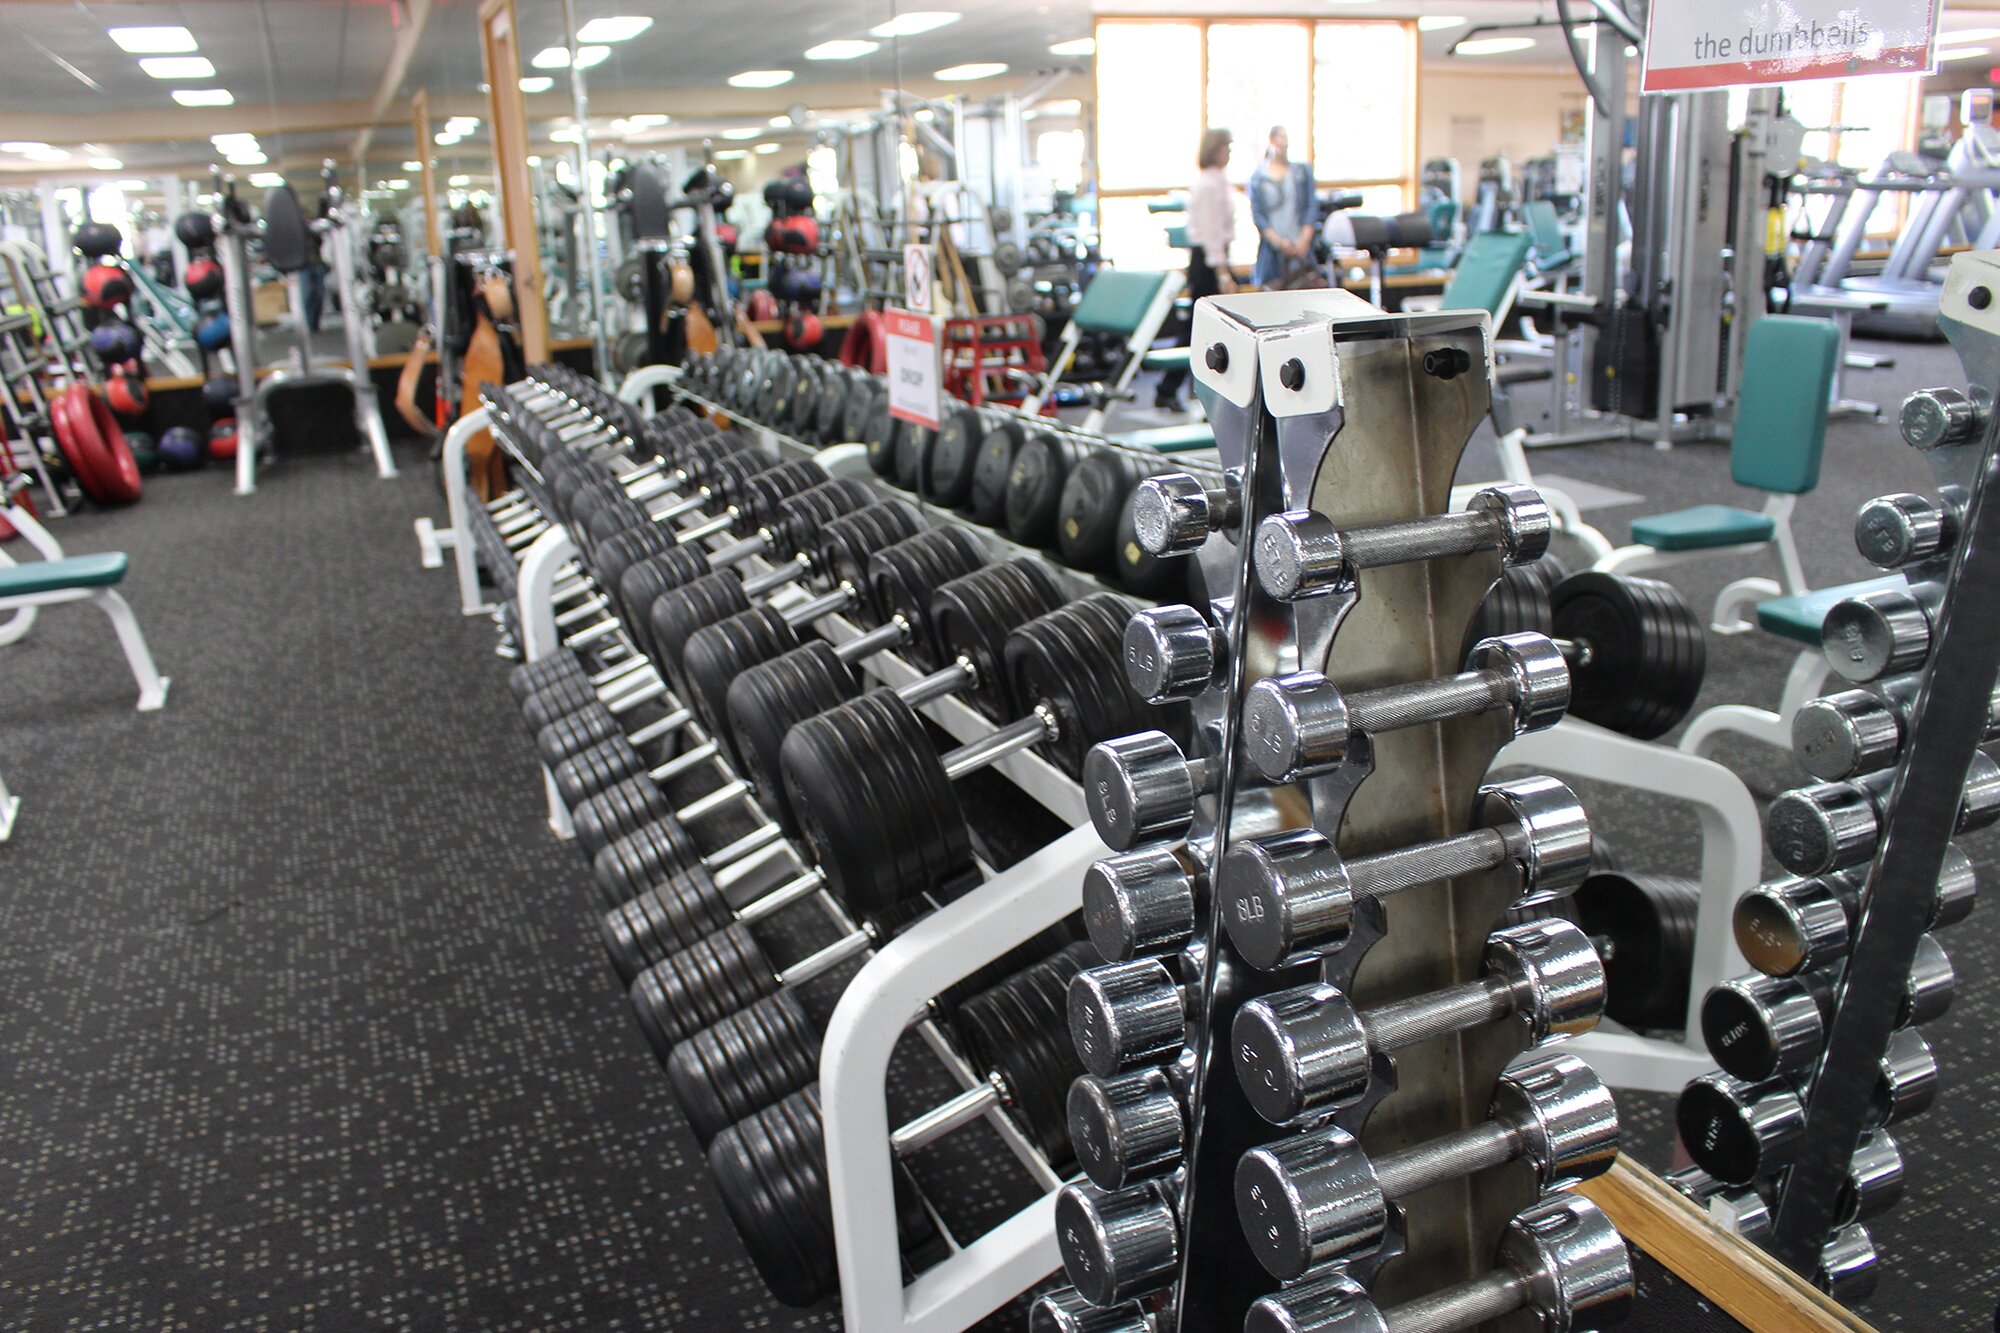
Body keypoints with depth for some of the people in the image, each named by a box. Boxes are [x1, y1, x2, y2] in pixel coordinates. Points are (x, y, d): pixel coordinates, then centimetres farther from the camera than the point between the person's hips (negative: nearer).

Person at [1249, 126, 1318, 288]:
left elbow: (1312, 206, 6)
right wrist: (1278, 241, -10)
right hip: (1272, 248, -1)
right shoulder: (1258, 176, 5)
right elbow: (1257, 214, 1)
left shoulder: (1303, 171, 9)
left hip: (1300, 246, 1)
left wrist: (1304, 240, -7)